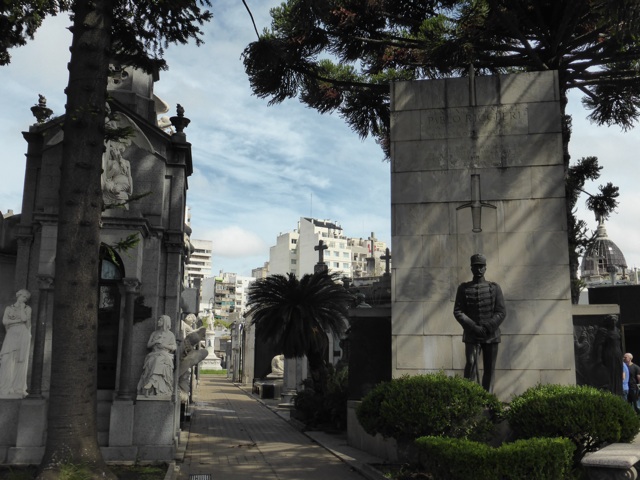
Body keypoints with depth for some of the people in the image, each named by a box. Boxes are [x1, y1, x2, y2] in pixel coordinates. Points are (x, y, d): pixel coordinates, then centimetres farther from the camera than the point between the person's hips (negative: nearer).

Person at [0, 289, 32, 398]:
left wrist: (22, 306, 3)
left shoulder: (28, 308, 13)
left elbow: (25, 319, -4)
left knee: (21, 361, -5)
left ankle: (18, 387, -3)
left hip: (23, 334, -1)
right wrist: (18, 320, -3)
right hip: (11, 335, 1)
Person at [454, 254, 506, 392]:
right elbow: (458, 312, -2)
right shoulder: (463, 288, 5)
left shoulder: (495, 288, 5)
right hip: (471, 336, -1)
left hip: (491, 335, 1)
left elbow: (501, 312, -2)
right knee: (471, 365, -17)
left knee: (489, 369, 4)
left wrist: (486, 328, -15)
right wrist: (474, 327, -15)